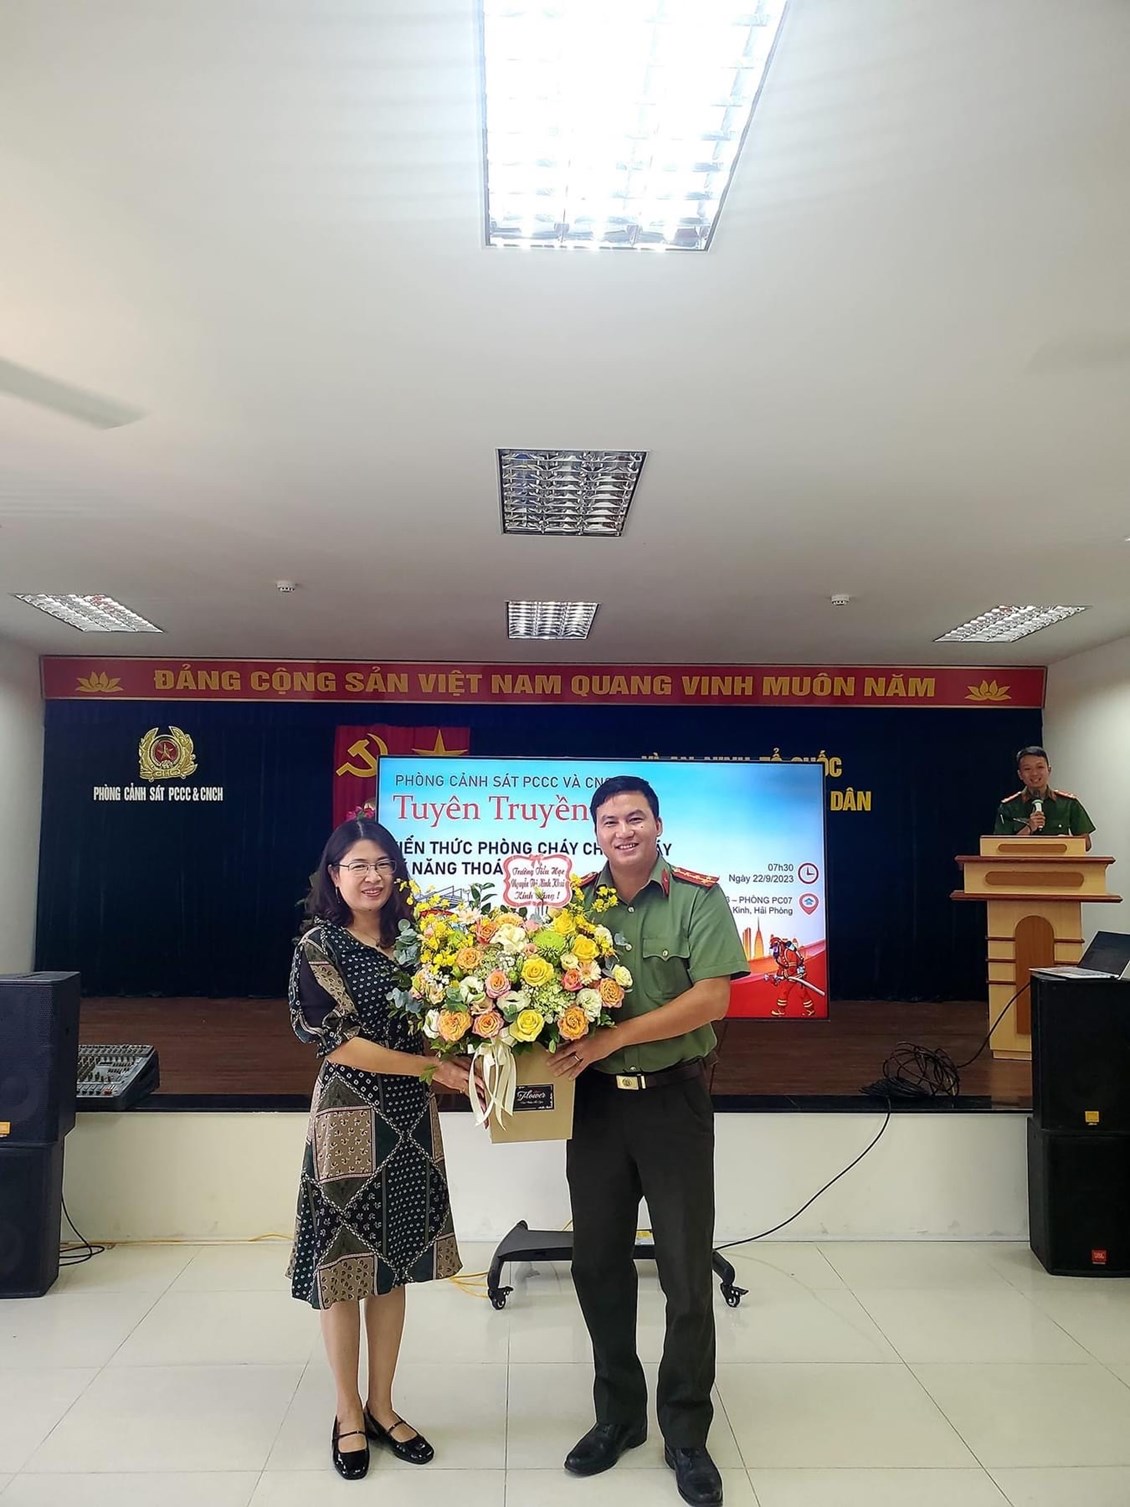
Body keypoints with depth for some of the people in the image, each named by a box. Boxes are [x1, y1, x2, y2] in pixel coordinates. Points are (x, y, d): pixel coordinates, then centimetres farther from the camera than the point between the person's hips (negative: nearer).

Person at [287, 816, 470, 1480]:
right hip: (350, 1118, -4)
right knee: (344, 1265, 8)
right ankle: (349, 1414, 27)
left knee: (394, 1264, 14)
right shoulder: (319, 944, -9)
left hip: (410, 1119, 5)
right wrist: (435, 1068, -17)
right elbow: (339, 1043, -16)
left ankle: (382, 1406, 31)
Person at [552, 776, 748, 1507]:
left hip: (674, 1099, -3)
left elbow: (713, 997, -15)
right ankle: (618, 1414, 34)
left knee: (687, 1271, 6)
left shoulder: (699, 896, -7)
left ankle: (687, 1434, 26)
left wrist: (615, 1036, -21)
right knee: (598, 1263, 13)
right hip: (594, 1099, 3)